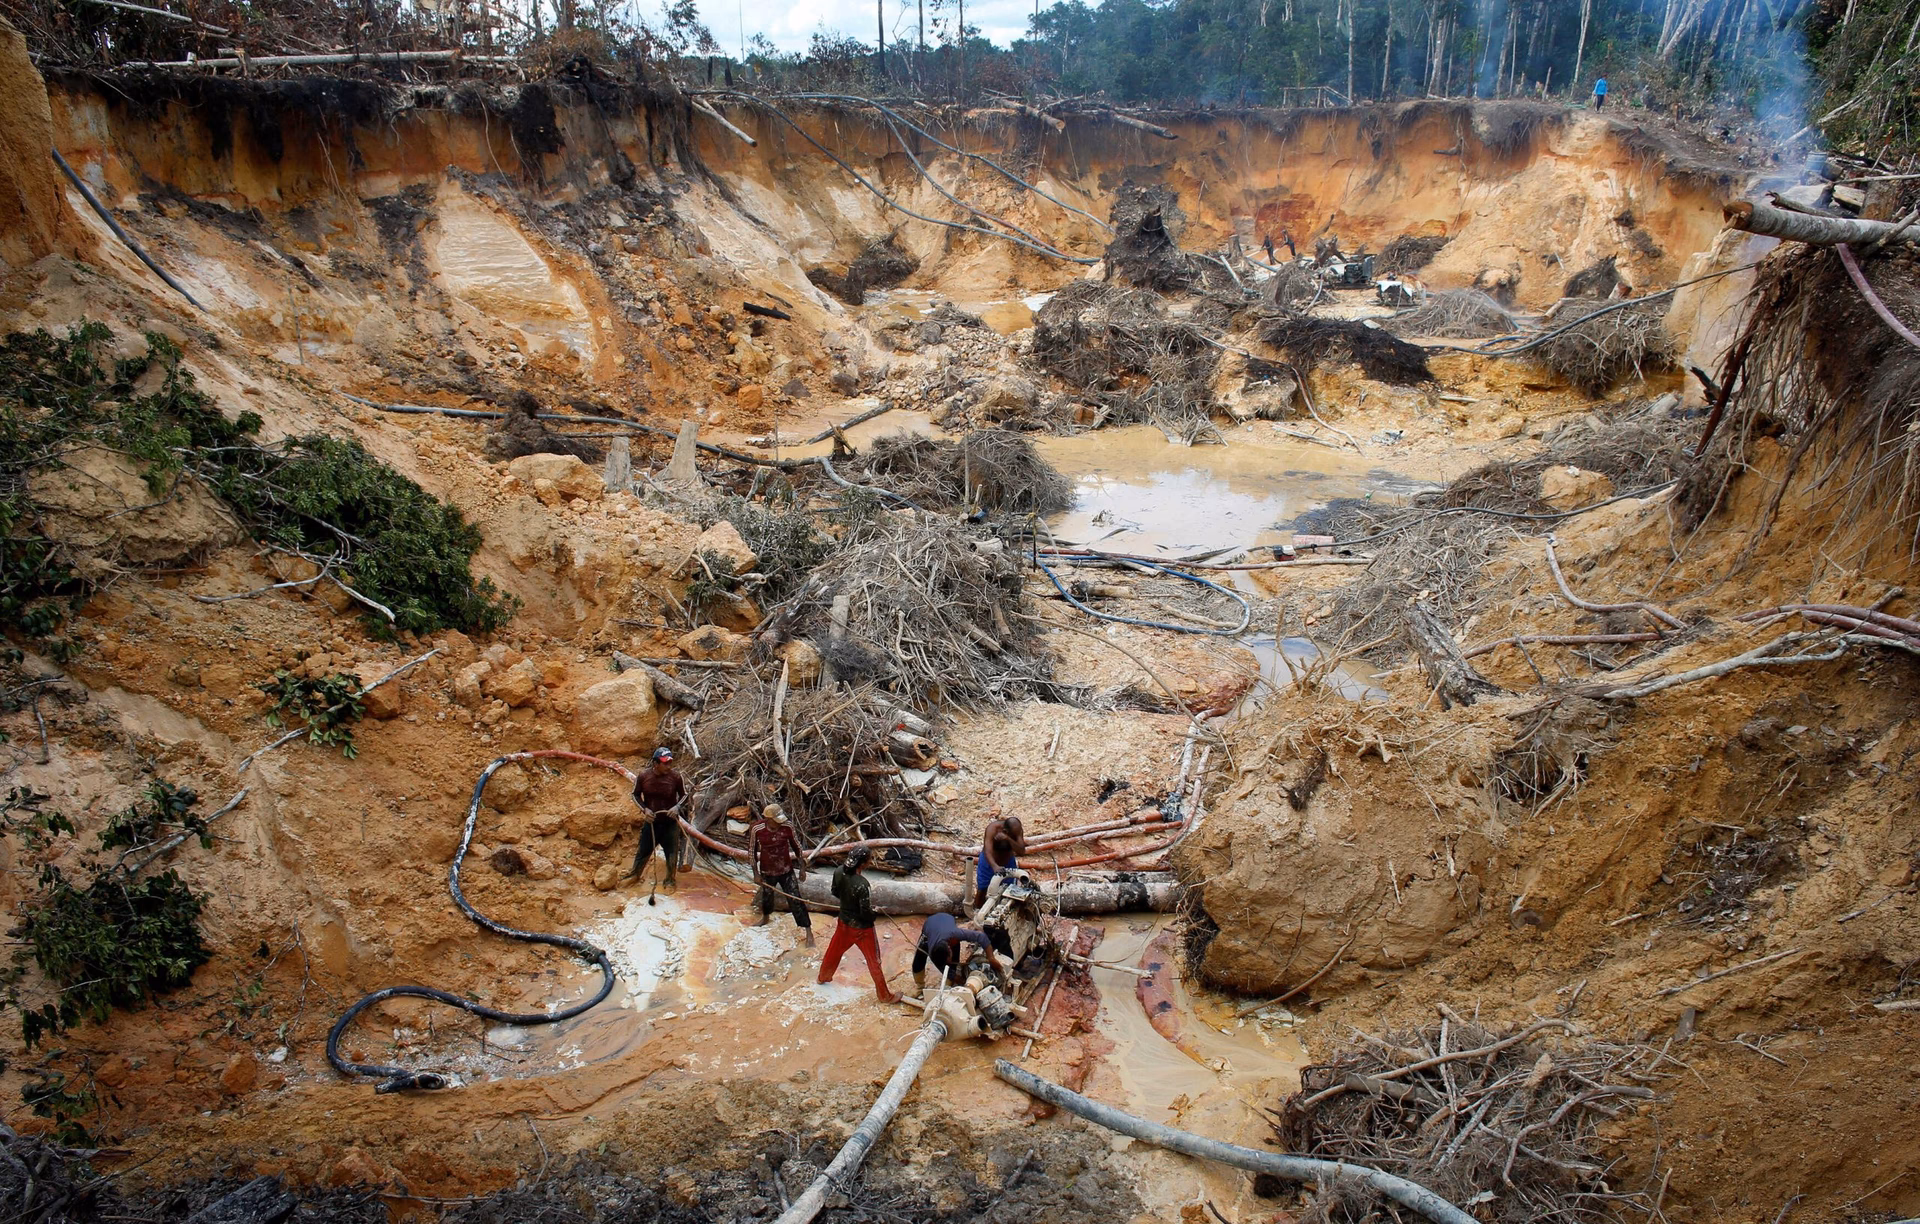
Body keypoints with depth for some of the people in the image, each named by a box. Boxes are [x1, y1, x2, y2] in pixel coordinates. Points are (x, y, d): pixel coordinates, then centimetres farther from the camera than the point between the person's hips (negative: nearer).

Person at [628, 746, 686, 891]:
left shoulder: (676, 776, -17)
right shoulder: (644, 775, -16)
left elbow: (684, 795, -2)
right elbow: (635, 794, -1)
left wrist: (677, 807, -20)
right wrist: (644, 809, -15)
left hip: (670, 822, -1)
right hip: (651, 821, 1)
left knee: (672, 852, 9)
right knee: (644, 849, 18)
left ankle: (670, 880, 29)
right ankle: (635, 873, 43)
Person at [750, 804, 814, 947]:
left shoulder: (787, 827, -21)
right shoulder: (757, 830, -23)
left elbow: (796, 847, -5)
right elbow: (752, 851, -8)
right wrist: (756, 873, -4)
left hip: (786, 871, -1)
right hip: (767, 872, 1)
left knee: (796, 901, -3)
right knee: (767, 896, 26)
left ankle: (809, 932, 6)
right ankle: (765, 917, 57)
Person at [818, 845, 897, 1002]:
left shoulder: (839, 872, -15)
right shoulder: (861, 884, -35)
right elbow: (866, 913, -27)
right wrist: (873, 913, -6)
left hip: (844, 922, 7)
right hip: (862, 927, -7)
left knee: (834, 950, 31)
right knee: (874, 961, 11)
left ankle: (823, 977, 54)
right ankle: (885, 995, 25)